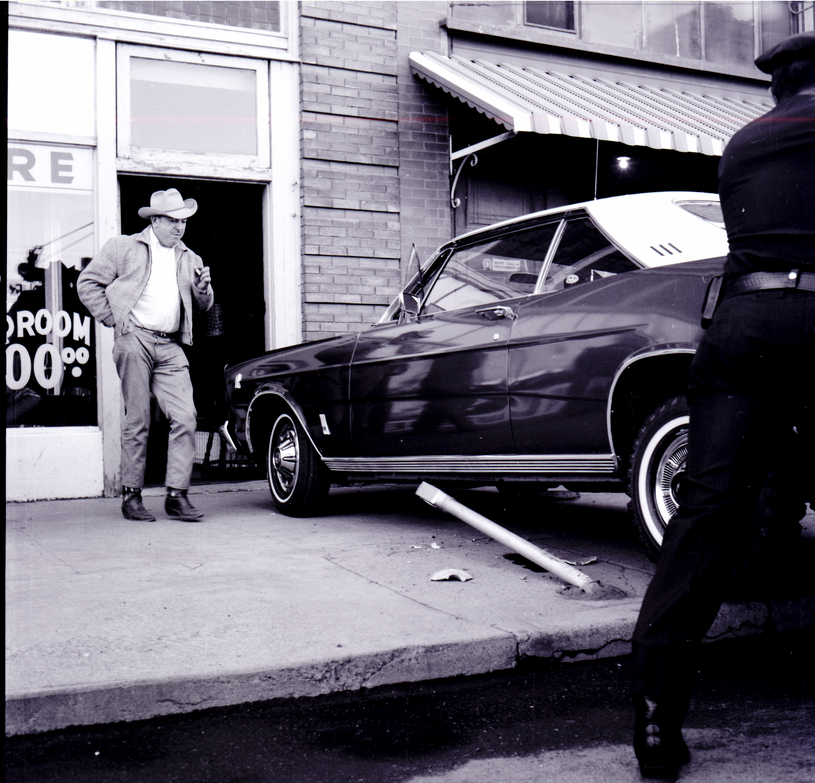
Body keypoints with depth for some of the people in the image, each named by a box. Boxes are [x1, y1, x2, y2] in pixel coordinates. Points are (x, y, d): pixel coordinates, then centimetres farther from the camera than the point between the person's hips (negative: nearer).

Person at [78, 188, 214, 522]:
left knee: (185, 418, -7)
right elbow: (88, 283, 8)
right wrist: (113, 319, 0)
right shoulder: (123, 248, 9)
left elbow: (203, 307, 23)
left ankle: (177, 496, -1)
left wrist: (204, 289, 1)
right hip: (135, 341, -4)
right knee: (137, 420, -2)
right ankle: (131, 495, 8)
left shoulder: (189, 259, 21)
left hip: (171, 348, 4)